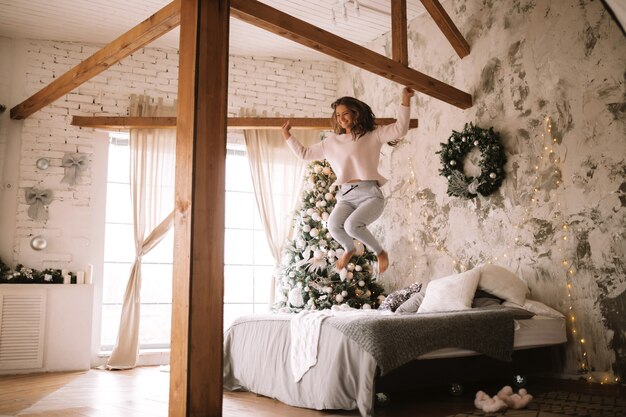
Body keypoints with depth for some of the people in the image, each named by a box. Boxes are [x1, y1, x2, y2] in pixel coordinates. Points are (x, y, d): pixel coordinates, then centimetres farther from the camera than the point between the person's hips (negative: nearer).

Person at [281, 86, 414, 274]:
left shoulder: (373, 135, 8)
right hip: (346, 196, 4)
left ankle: (380, 252, -2)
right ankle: (349, 249, 10)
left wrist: (405, 100, -12)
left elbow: (400, 129, -5)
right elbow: (304, 153, 30)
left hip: (370, 194, -4)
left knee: (352, 225, -33)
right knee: (333, 225, -27)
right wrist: (287, 136, 28)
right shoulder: (331, 141, 20)